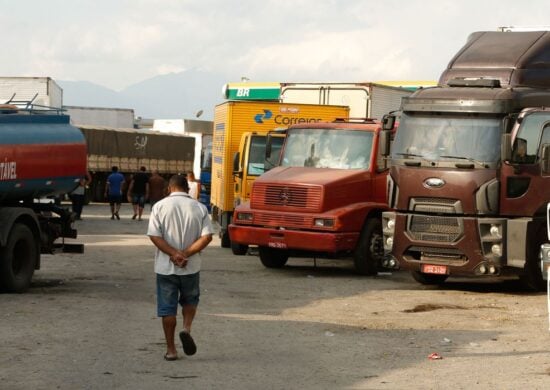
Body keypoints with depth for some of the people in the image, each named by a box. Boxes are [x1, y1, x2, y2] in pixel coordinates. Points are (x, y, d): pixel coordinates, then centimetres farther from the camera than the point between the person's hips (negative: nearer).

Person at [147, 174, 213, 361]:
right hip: (191, 267, 1)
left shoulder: (160, 206, -4)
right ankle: (187, 328, -4)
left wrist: (174, 253, -14)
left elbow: (154, 236, -14)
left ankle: (171, 349, 10)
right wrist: (185, 254, -11)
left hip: (165, 267, -1)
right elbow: (207, 236, -10)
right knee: (190, 300, 22)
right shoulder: (199, 208, -1)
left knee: (167, 308, 7)